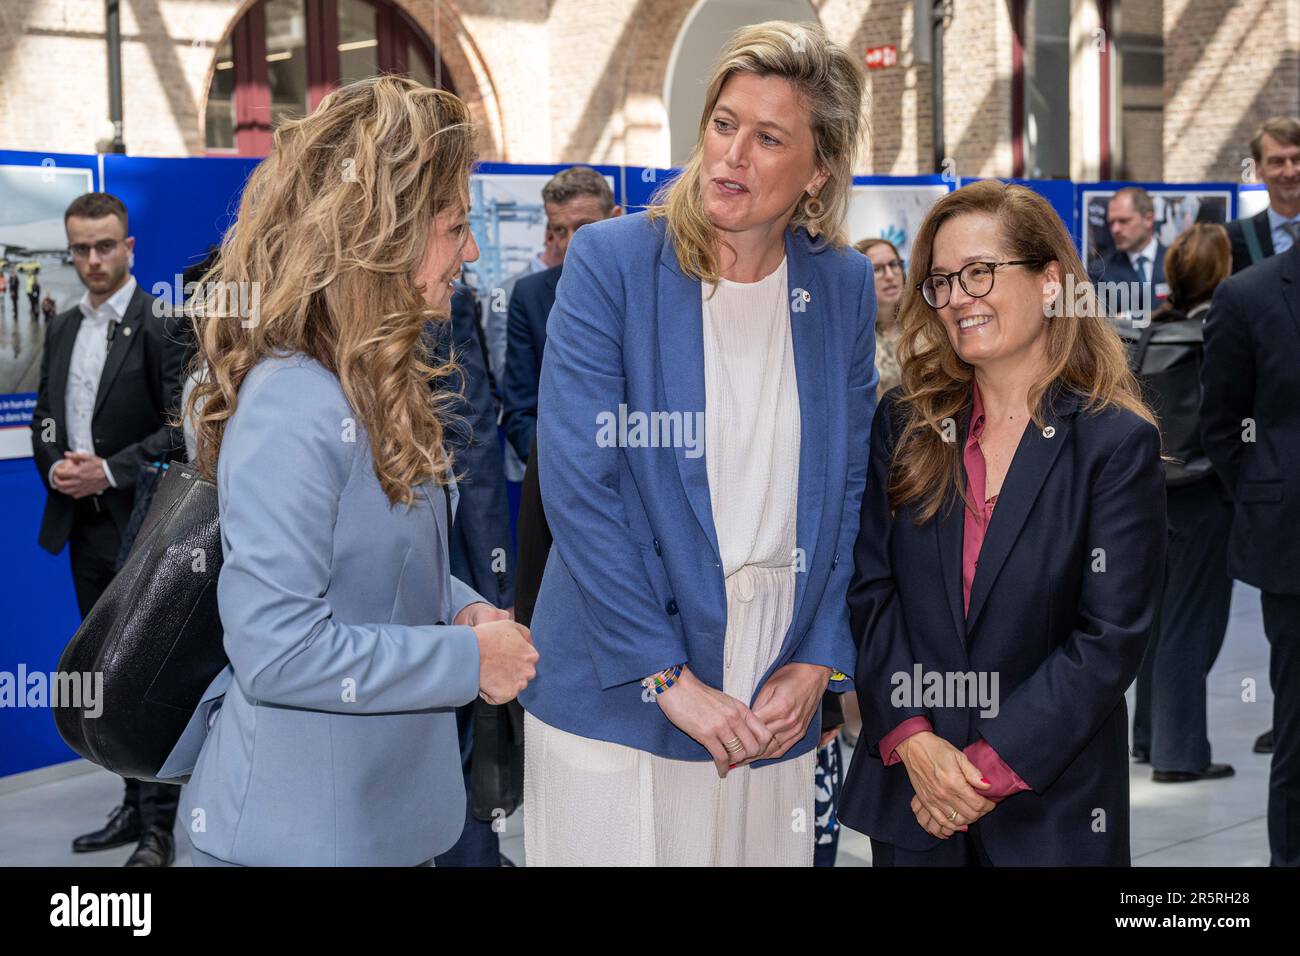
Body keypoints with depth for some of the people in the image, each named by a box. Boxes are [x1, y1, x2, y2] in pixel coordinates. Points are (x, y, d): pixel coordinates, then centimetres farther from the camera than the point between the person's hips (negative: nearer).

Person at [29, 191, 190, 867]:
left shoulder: (160, 326, -10)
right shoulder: (61, 329, 13)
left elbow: (182, 430, -15)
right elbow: (44, 418, 16)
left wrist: (108, 471, -20)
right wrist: (56, 466, -4)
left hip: (141, 525, -7)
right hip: (84, 526, 7)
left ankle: (158, 828, 3)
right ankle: (134, 805, 25)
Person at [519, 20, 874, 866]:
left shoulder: (844, 288, 4)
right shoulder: (612, 261, -8)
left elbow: (847, 492, 9)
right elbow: (577, 484, -13)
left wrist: (817, 662, -1)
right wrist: (666, 676, -15)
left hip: (774, 702, 3)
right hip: (617, 697, -3)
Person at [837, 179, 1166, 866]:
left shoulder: (1119, 443, -7)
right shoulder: (903, 423, 4)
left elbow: (1112, 637, -12)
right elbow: (870, 590, 0)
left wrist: (993, 766, -16)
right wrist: (911, 739, -12)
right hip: (907, 784, 3)